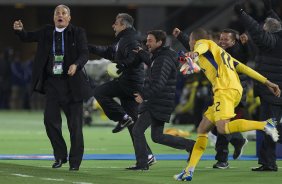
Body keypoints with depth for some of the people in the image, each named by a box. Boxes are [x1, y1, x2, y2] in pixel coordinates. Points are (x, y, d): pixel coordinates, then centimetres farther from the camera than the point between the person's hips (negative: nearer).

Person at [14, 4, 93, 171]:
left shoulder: (78, 33, -2)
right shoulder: (47, 32, 9)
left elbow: (84, 54, -11)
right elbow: (28, 37, 8)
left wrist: (76, 65, -31)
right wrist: (20, 30, -15)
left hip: (72, 83, -3)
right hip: (52, 82, 3)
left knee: (75, 124, 0)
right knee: (50, 119, -4)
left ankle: (75, 162, 10)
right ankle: (60, 156, 13)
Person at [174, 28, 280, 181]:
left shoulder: (202, 42, 11)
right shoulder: (220, 52, 34)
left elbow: (202, 46, -16)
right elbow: (243, 68, 29)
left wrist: (195, 53, -41)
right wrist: (267, 82, 25)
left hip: (225, 89, -9)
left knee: (223, 128, -24)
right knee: (202, 129, 10)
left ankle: (265, 125, -27)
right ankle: (189, 171, 5)